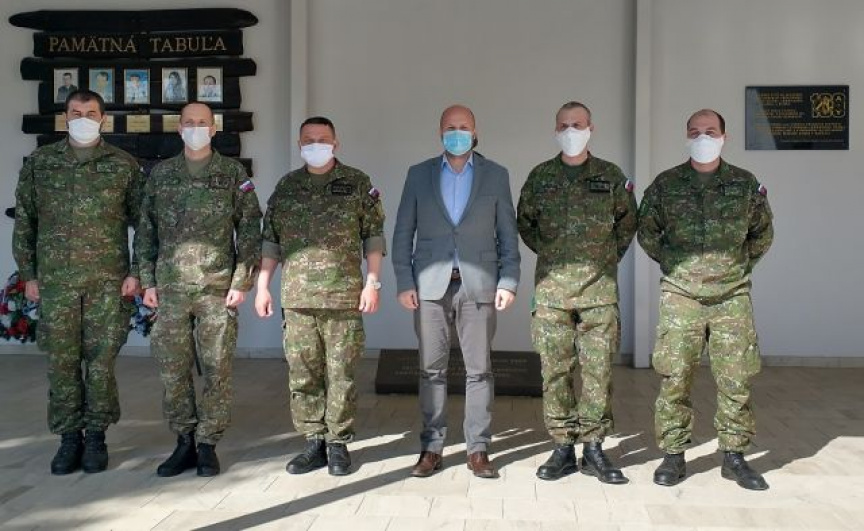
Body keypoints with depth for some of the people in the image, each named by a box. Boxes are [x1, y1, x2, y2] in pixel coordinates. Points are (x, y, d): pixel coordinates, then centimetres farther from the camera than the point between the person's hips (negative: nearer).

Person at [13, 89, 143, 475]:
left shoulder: (124, 165, 4)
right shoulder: (39, 162, 8)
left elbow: (142, 222, 5)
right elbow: (24, 221, 10)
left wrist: (135, 271, -2)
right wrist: (28, 274, 5)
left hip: (108, 280, -1)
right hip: (55, 279, 1)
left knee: (101, 358, 1)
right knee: (61, 360, 4)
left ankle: (96, 436, 14)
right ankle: (69, 438, 15)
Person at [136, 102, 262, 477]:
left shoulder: (233, 173, 3)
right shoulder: (161, 174, 10)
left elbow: (249, 230, 0)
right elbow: (146, 231, 12)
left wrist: (242, 281, -7)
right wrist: (148, 281, 6)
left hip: (218, 288, -2)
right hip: (171, 288, 2)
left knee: (217, 369, 2)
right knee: (173, 369, 5)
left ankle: (208, 445, 14)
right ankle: (184, 442, 18)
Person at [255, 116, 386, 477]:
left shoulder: (357, 183, 4)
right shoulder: (286, 186, 12)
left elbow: (373, 236, 3)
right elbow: (271, 240, 13)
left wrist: (372, 283, -5)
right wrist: (262, 286, 8)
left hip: (344, 295, -3)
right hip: (297, 297, 3)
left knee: (341, 373, 3)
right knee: (302, 374, 6)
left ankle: (338, 444, 15)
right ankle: (314, 443, 18)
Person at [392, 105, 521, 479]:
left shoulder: (496, 175, 8)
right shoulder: (419, 174, 9)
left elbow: (508, 234, 7)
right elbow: (403, 234, 7)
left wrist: (508, 282, -2)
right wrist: (404, 283, -1)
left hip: (478, 284, 0)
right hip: (431, 284, 1)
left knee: (479, 370, 2)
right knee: (431, 370, 4)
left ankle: (478, 450, 11)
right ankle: (431, 448, 13)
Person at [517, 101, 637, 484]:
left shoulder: (610, 176, 7)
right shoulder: (540, 176, 8)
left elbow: (627, 220, 19)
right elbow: (525, 222, 19)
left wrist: (610, 256, 11)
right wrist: (547, 252, 10)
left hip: (599, 286, 0)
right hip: (551, 286, 1)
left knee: (598, 368, 2)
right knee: (555, 369, 2)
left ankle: (593, 448, 13)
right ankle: (563, 447, 13)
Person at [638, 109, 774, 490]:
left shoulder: (745, 184, 6)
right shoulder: (666, 184, 4)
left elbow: (763, 232, 17)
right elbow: (646, 231, 12)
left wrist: (742, 265, 8)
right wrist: (670, 263, 6)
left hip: (732, 296, 1)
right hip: (680, 296, -1)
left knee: (735, 379, 3)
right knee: (675, 378, 0)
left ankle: (734, 456, 18)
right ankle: (673, 456, 12)